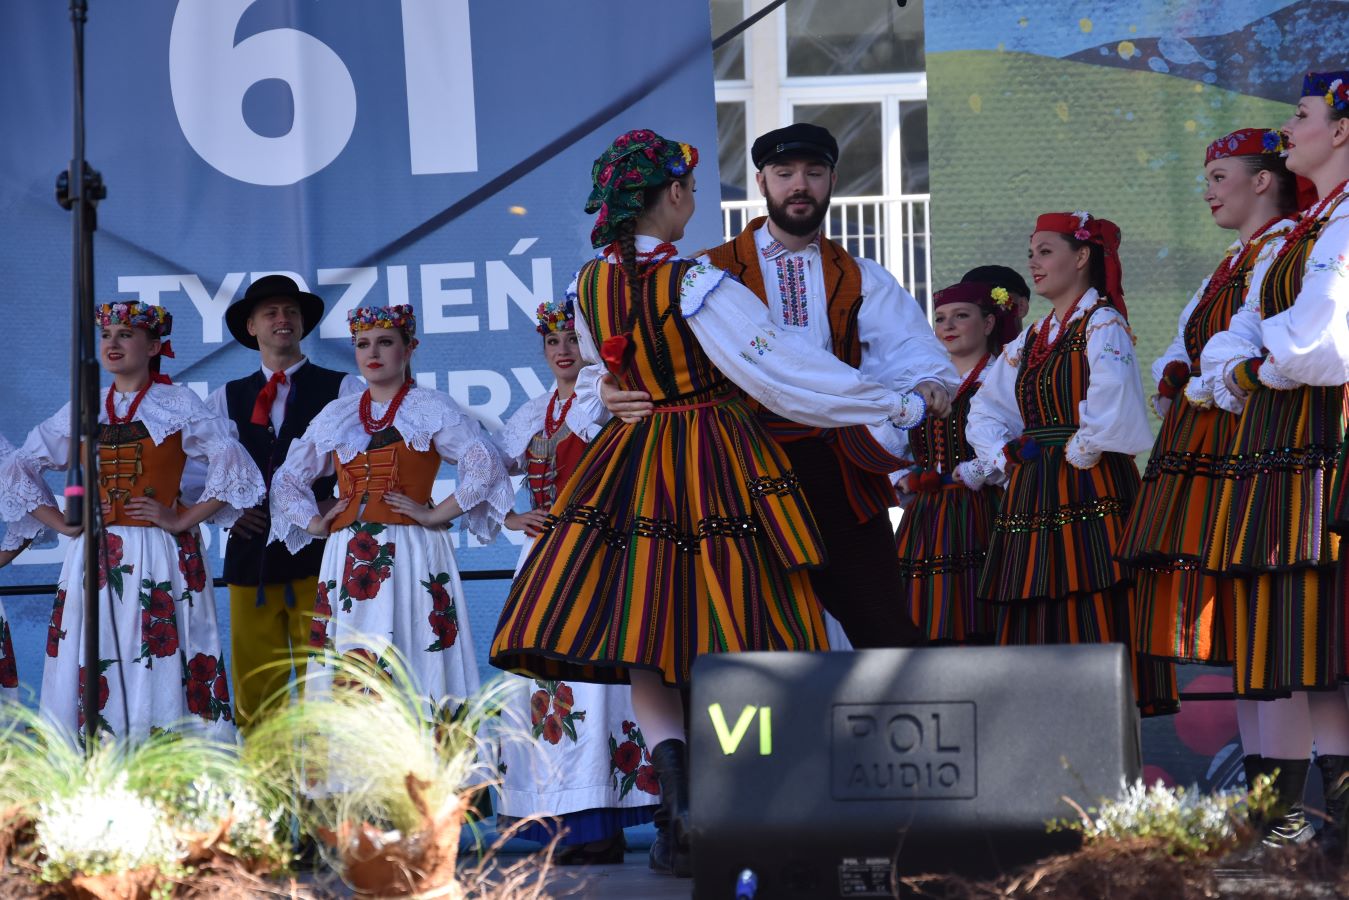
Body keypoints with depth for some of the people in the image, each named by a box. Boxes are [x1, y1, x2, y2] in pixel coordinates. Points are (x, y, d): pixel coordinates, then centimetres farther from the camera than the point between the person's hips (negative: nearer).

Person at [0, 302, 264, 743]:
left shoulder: (177, 405, 2)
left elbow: (235, 469, -7)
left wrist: (182, 520, -11)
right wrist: (63, 523, 5)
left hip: (159, 559, -4)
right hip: (93, 557, 4)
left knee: (160, 669, -8)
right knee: (92, 681, -1)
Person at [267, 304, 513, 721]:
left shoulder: (430, 409, 4)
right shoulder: (336, 415, 18)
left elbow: (485, 464, -8)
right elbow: (288, 479, 25)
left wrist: (437, 515, -11)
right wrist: (315, 524, 10)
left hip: (410, 556, -4)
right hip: (347, 558, 4)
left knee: (412, 673, -12)